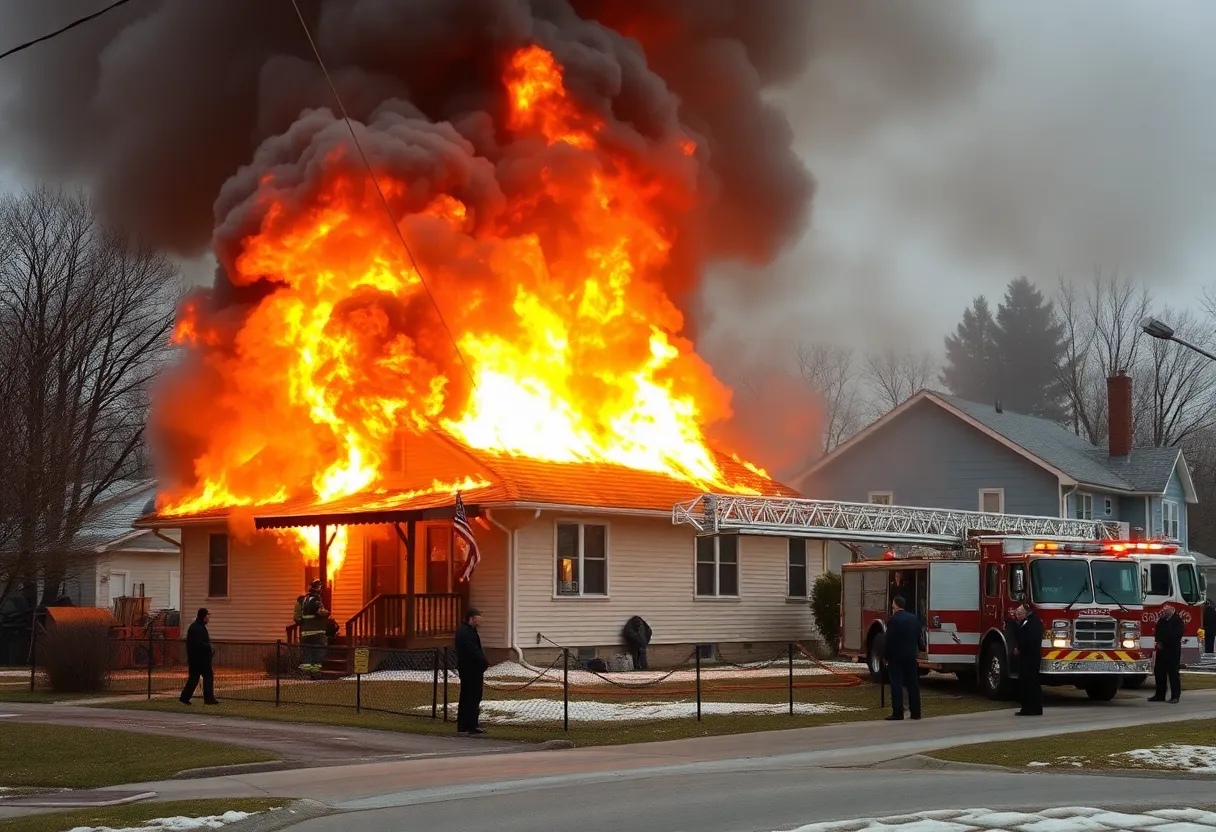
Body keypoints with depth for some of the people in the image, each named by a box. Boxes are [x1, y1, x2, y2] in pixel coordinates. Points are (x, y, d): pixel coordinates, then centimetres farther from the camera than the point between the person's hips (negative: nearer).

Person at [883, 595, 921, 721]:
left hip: (896, 657, -6)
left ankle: (898, 712, -7)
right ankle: (915, 712, 10)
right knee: (913, 684, 8)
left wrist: (886, 656, -5)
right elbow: (918, 637, 10)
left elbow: (889, 640, -13)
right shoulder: (914, 619, 6)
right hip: (911, 656, 6)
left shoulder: (893, 620, -13)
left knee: (896, 684, -4)